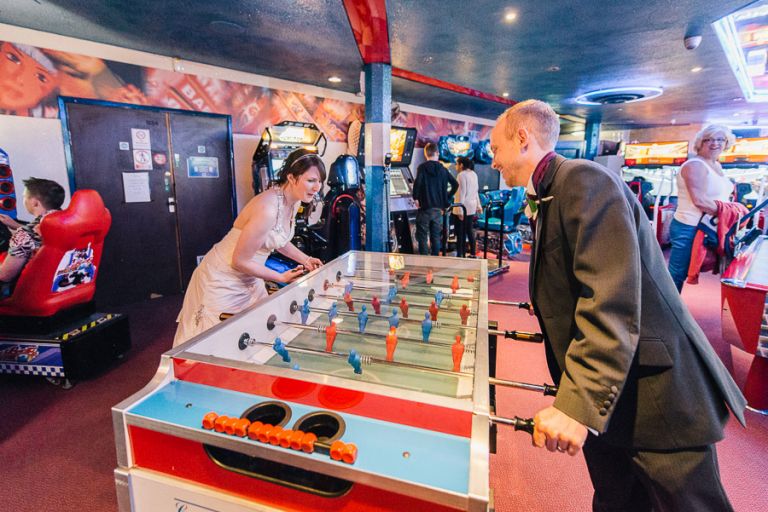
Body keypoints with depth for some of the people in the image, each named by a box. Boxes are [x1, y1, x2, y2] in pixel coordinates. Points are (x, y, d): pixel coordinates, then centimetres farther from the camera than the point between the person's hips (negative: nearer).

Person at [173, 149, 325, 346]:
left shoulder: (293, 203, -3)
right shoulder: (268, 208, -32)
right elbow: (240, 261, -24)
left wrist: (305, 260, 3)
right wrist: (281, 277, -15)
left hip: (249, 278, 9)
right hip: (223, 280, -8)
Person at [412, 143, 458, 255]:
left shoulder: (422, 167, -5)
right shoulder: (442, 169, 8)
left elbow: (417, 182, -21)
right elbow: (455, 184, 9)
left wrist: (416, 197, -8)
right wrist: (447, 198, 15)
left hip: (425, 207, -4)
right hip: (439, 208, 4)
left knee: (422, 237, 2)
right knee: (436, 237, 11)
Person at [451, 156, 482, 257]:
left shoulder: (462, 175, -13)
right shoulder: (474, 174, 13)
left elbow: (461, 193, -19)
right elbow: (476, 191, 18)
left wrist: (460, 210, -21)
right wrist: (478, 205, 23)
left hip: (462, 208, -8)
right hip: (471, 207, 9)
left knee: (460, 233, -4)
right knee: (470, 231, 14)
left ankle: (460, 255, -2)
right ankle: (473, 253, 20)